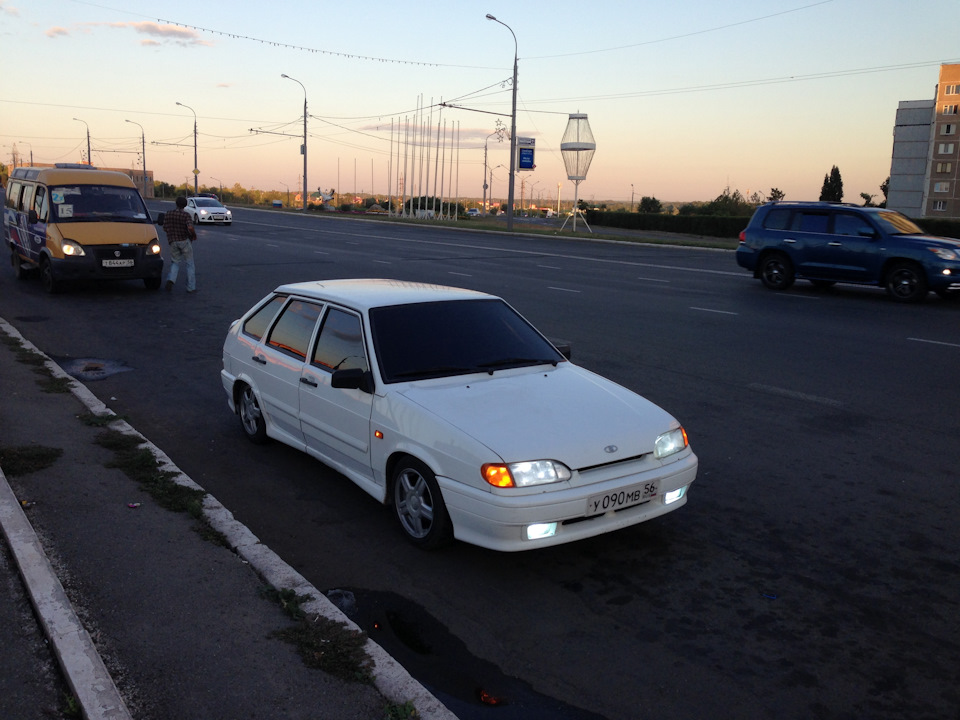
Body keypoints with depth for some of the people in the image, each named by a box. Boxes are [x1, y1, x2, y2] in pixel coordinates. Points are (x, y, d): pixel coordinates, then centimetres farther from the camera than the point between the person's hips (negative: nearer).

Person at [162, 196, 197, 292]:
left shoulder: (167, 214, 3)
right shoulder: (185, 215, -11)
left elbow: (165, 229, 7)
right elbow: (190, 228, -25)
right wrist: (194, 235, -5)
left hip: (173, 242, 4)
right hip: (185, 241, -4)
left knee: (175, 262, 17)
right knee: (189, 264, 7)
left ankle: (171, 279, -11)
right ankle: (191, 287, 6)